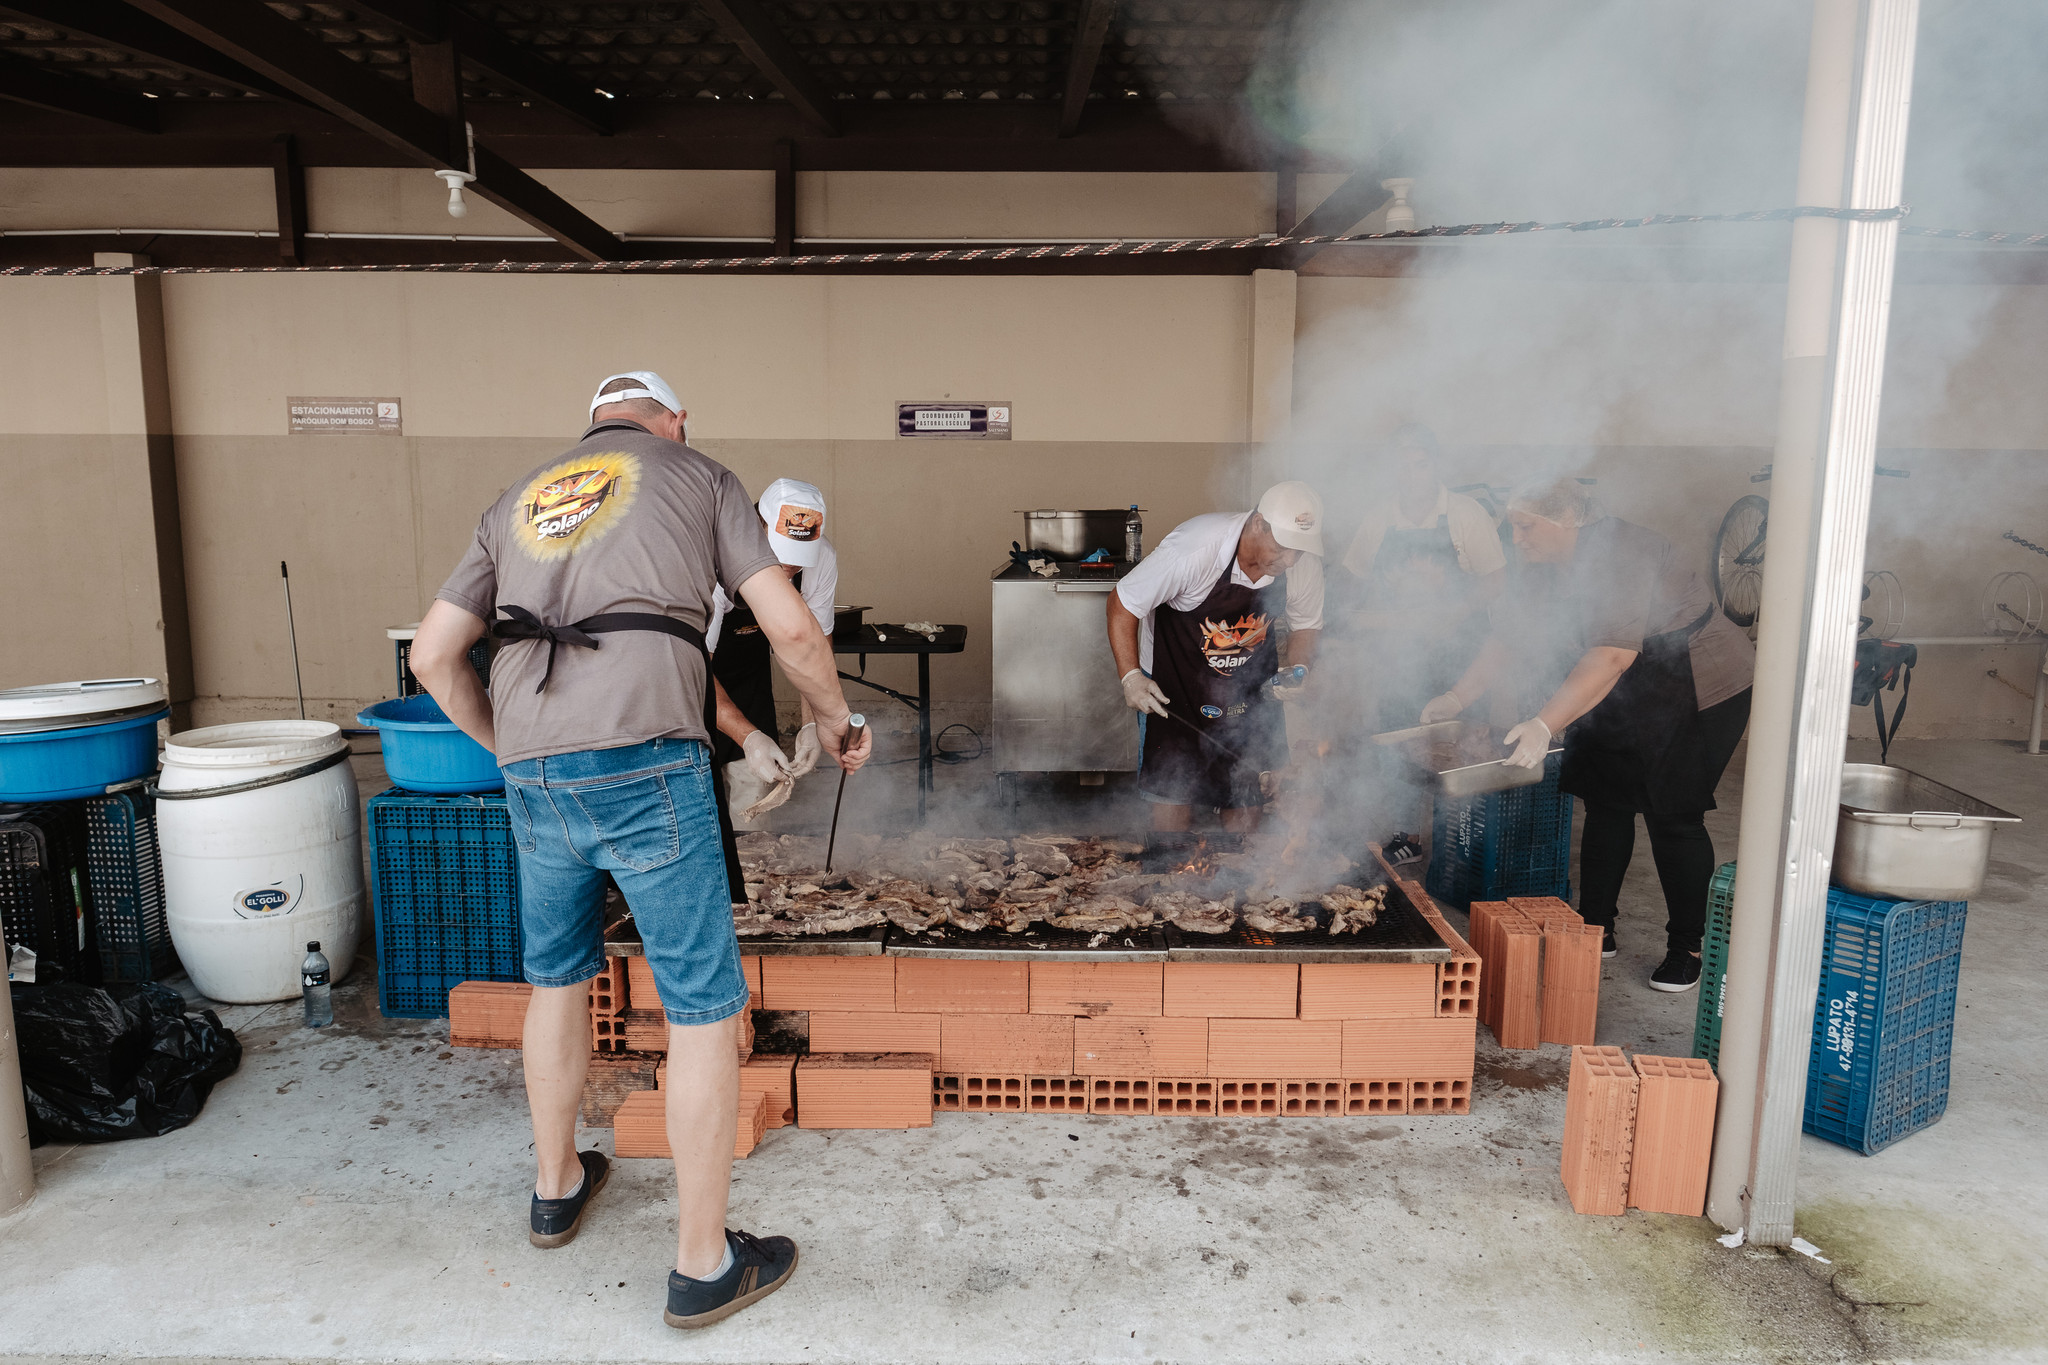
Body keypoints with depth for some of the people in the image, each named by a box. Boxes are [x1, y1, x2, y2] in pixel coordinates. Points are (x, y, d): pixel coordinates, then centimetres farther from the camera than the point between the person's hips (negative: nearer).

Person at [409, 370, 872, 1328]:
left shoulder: (517, 502, 24)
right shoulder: (698, 476, 12)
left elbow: (433, 657, 19)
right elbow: (790, 629, 3)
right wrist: (836, 724, 18)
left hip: (532, 775, 6)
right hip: (645, 765, -5)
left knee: (557, 977, 26)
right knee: (703, 1008, 5)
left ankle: (557, 1188, 45)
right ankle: (704, 1266, 15)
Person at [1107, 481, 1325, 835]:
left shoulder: (1306, 563, -17)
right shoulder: (1194, 547, -32)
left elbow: (1306, 625, 4)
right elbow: (1123, 603, -21)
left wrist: (1298, 668, -15)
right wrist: (1130, 675, -26)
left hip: (1248, 683, 4)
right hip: (1173, 680, -4)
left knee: (1245, 800, 7)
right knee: (1174, 788, -3)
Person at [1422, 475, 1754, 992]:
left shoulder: (1621, 554, -28)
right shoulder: (1548, 567, 1)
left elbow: (1612, 655, -37)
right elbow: (1511, 638, 6)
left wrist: (1544, 725, -43)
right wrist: (1456, 697, -2)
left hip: (1698, 693, -8)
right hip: (1625, 698, 8)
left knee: (1672, 816, -6)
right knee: (1606, 804, 7)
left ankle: (1686, 949, 9)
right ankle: (1595, 931, 18)